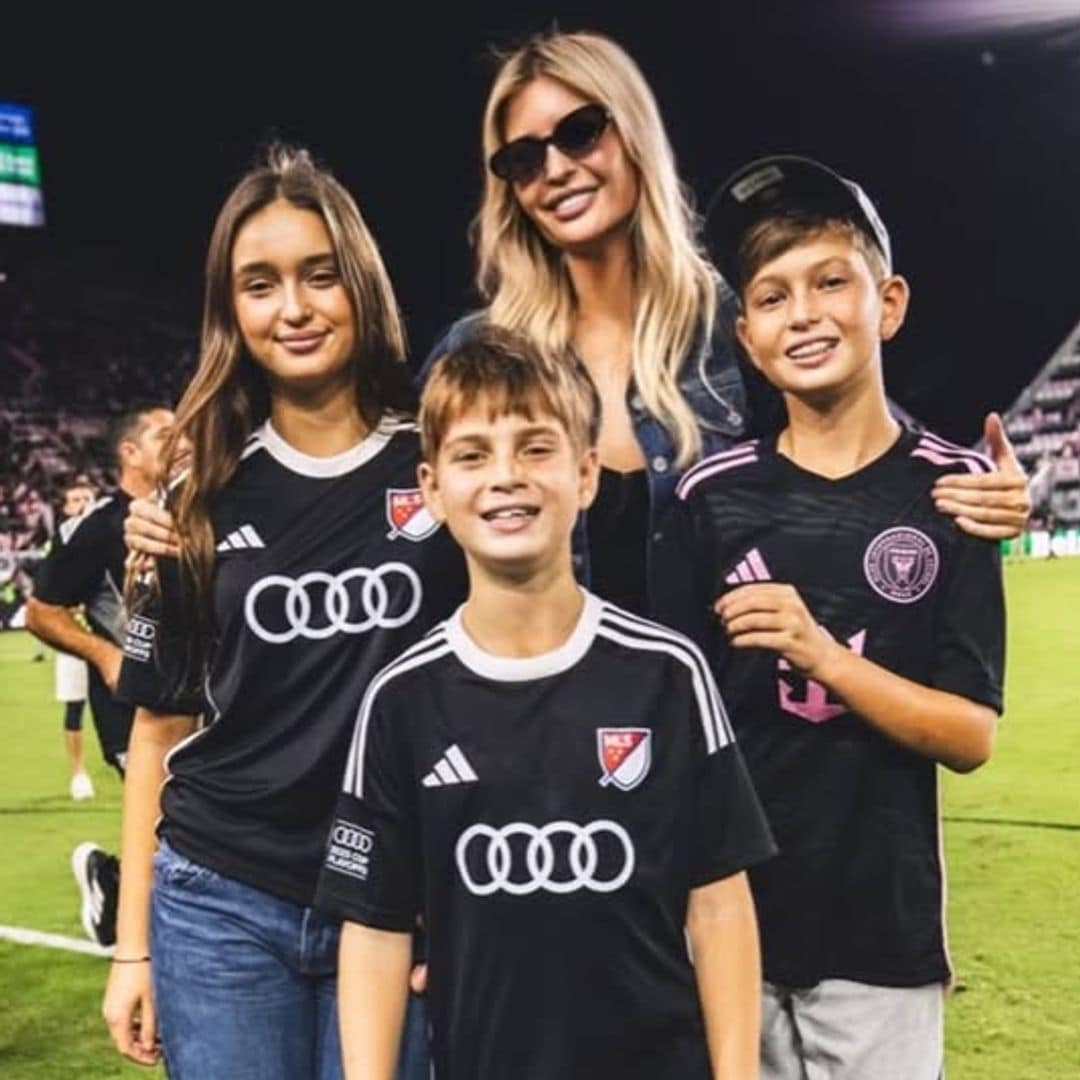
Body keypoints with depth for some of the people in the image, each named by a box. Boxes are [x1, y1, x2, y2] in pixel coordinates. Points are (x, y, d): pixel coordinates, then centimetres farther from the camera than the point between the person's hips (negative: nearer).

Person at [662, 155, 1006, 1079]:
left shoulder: (951, 488, -4)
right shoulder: (712, 497, 0)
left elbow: (972, 735, -7)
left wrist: (823, 655, -22)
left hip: (883, 934, -1)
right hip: (728, 919, 1)